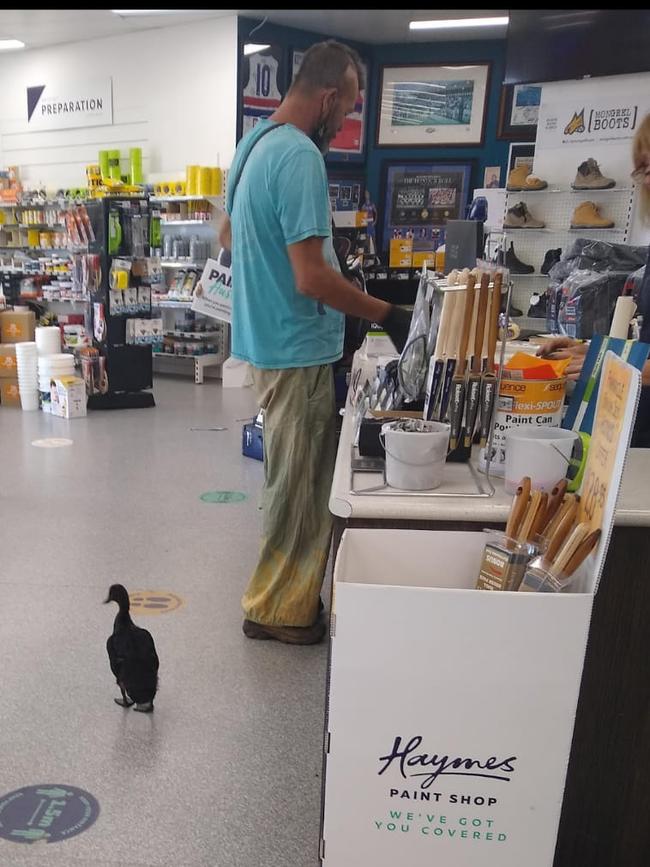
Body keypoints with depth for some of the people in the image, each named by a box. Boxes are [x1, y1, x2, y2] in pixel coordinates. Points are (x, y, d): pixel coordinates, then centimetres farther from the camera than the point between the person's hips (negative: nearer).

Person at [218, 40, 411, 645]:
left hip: (265, 338, 10)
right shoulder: (300, 157, -21)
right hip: (296, 349, -10)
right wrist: (387, 315, -17)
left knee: (292, 480, 21)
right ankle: (276, 609, 21)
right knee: (299, 488, 4)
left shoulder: (254, 142, 11)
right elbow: (313, 279, -26)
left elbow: (229, 236, 23)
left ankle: (280, 594, 37)